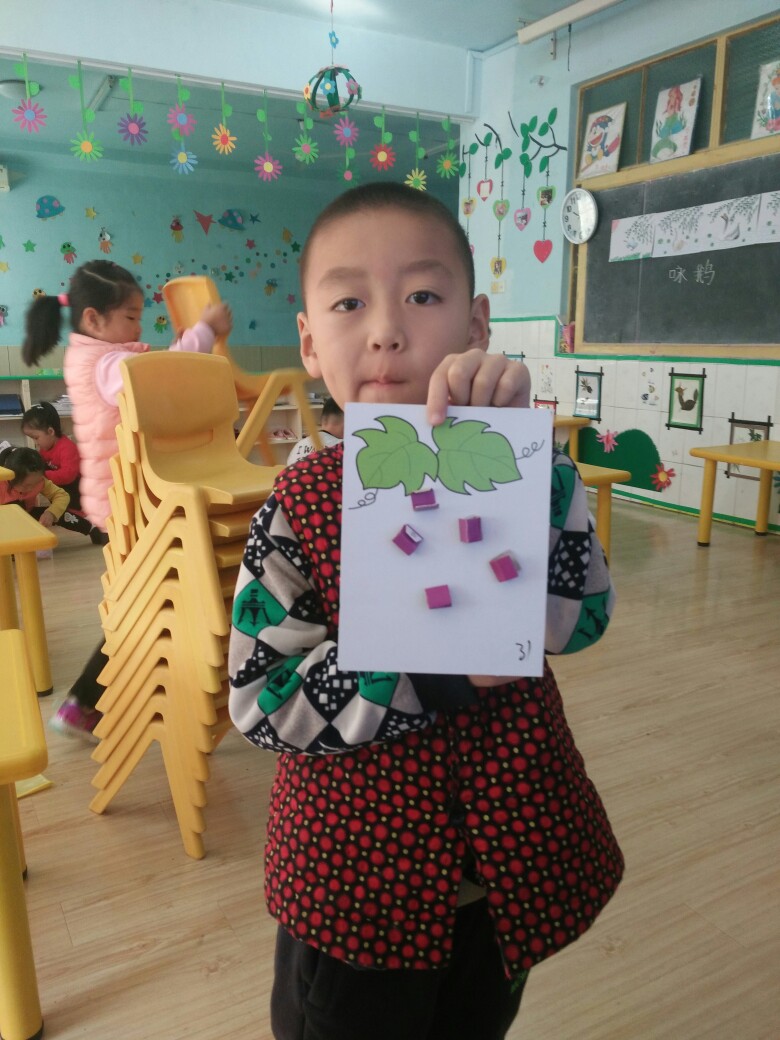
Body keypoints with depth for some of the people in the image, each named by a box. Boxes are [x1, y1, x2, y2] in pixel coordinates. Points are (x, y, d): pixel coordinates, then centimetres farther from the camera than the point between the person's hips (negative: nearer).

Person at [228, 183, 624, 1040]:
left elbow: (579, 616, -22)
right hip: (357, 876, -2)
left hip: (512, 864, 3)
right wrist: (437, 674, -24)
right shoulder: (298, 505, -14)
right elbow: (260, 698, -16)